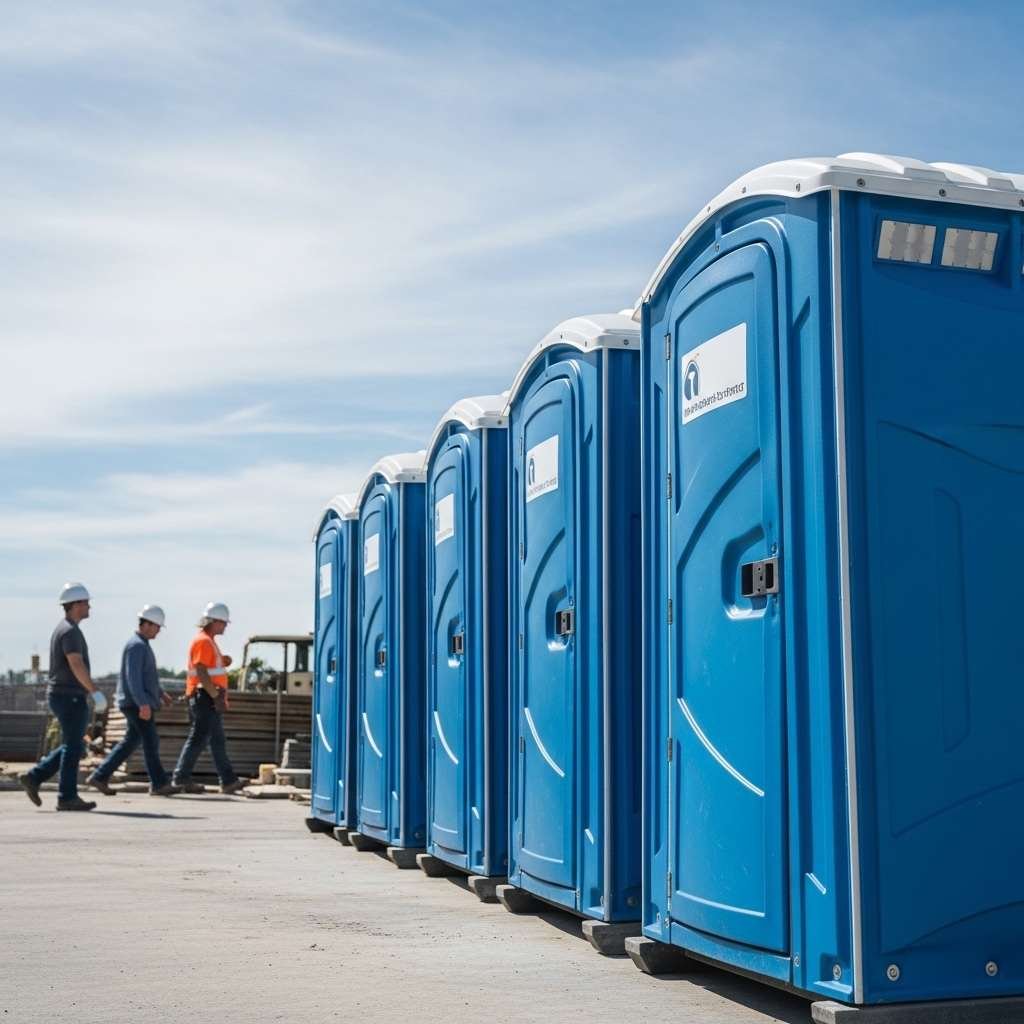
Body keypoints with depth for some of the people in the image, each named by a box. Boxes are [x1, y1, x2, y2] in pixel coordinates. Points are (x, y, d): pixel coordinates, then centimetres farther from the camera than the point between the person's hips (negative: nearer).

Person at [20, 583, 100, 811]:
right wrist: (95, 691, -23)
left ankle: (34, 777, 11)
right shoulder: (70, 631, -15)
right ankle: (67, 797, 0)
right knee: (73, 747, -4)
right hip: (70, 697, -10)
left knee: (72, 746, 14)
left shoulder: (62, 629, 17)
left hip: (60, 696, 10)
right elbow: (77, 665, -25)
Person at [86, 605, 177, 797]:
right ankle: (159, 784, 1)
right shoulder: (136, 645, -15)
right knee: (151, 742, -5)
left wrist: (160, 694, 29)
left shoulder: (142, 645, 18)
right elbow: (133, 677, -24)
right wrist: (143, 704, -30)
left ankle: (100, 777, 12)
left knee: (130, 742, 11)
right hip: (137, 704, -10)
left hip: (141, 703, 10)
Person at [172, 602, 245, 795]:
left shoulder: (209, 641, 19)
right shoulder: (203, 641, -14)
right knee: (198, 739, -6)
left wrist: (223, 662, 10)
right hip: (205, 697, -11)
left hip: (210, 699, 11)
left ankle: (228, 781, 11)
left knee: (218, 741, 9)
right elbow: (201, 672, -21)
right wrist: (216, 696, -21)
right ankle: (182, 778, 0)